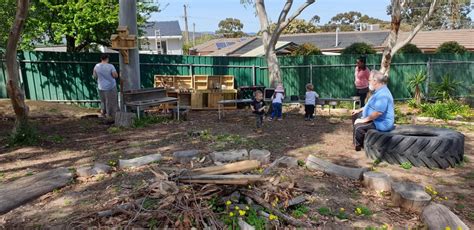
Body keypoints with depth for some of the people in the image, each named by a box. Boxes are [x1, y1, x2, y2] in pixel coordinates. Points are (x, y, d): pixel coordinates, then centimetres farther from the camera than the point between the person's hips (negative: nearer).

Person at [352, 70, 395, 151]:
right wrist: (359, 110, 20)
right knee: (355, 115, 18)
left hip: (382, 123, -12)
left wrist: (365, 119, -24)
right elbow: (371, 105, 25)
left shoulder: (382, 94, -26)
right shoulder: (379, 91, 11)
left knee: (358, 126, -28)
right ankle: (358, 139, 27)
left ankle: (358, 145, -1)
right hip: (375, 119, 12)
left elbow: (378, 112, -33)